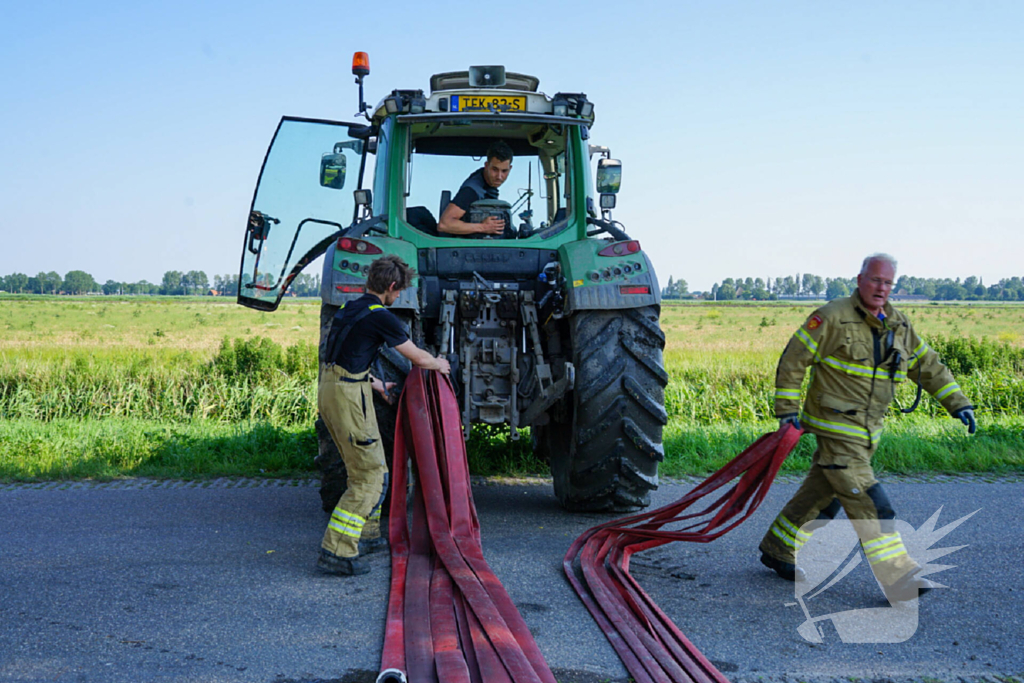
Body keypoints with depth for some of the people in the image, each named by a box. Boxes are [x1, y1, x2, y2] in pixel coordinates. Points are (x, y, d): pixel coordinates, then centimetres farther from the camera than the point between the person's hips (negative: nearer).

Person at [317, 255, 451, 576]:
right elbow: (419, 358, -3)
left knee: (367, 469, 21)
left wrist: (376, 385, 37)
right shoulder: (381, 317, -12)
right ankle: (337, 551, -7)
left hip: (329, 390, 9)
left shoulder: (348, 309, 15)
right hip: (349, 395, -9)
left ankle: (367, 535, 31)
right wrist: (440, 364, 19)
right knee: (369, 476, -3)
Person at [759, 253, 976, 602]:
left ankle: (778, 550, 31)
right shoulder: (833, 317, -12)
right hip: (836, 427, -7)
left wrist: (957, 403, 11)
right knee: (867, 503, -11)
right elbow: (793, 361, -9)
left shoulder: (898, 324, 9)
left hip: (866, 431, 8)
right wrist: (787, 410, -11)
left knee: (823, 494, 16)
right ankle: (898, 579, -9)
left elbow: (927, 365, 17)